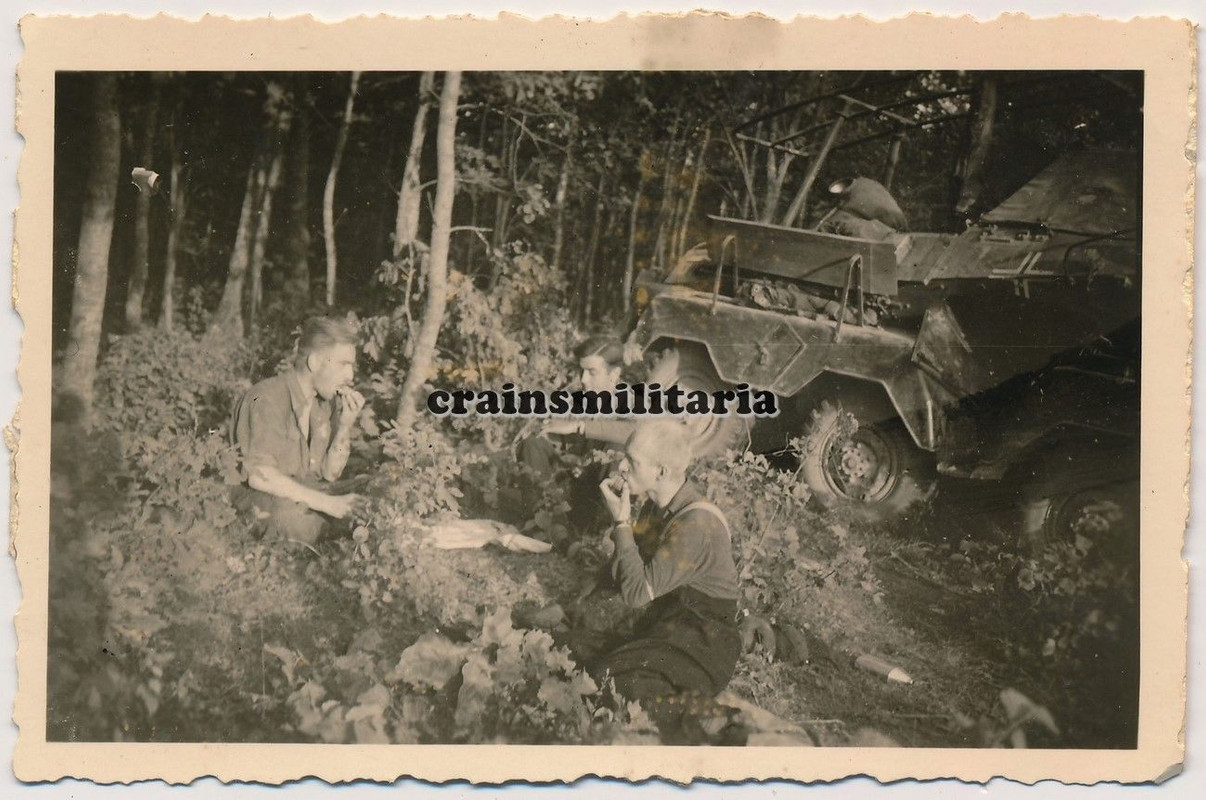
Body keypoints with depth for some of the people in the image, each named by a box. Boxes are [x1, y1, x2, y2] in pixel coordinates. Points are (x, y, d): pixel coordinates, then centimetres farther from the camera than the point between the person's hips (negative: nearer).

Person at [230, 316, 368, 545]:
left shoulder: (326, 401, 4)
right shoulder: (268, 399, -19)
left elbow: (329, 473, 4)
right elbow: (259, 476, -27)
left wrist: (346, 426, -12)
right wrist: (326, 503, -29)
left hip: (301, 497, 7)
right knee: (296, 515, -35)